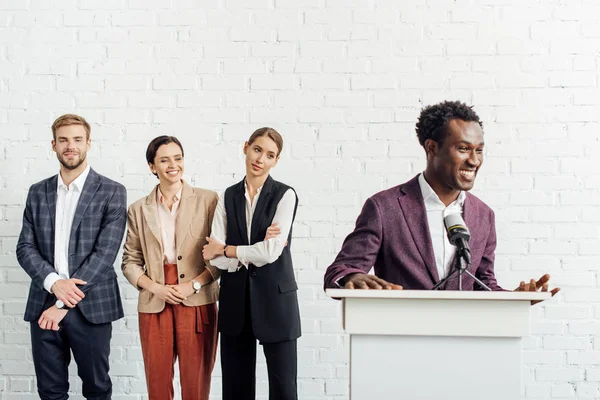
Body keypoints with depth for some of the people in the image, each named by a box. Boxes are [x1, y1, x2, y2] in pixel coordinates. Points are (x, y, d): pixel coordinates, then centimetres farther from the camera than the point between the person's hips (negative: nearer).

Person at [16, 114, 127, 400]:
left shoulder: (112, 192, -2)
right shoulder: (38, 192, 11)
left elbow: (106, 252, -10)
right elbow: (25, 247, 6)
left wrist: (64, 302, -14)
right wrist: (54, 282, -14)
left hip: (91, 306, -3)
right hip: (44, 305, 3)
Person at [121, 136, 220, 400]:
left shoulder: (207, 200, 1)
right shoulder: (139, 210, 8)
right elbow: (130, 261, 9)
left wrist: (194, 284, -11)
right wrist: (156, 288, -7)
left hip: (197, 302, -2)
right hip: (154, 304, 2)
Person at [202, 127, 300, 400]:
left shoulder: (284, 195, -5)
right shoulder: (228, 197, 7)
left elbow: (271, 253, -16)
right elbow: (213, 256, -2)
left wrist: (226, 249, -4)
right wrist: (255, 252, -14)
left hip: (275, 297, -4)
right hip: (234, 299, 4)